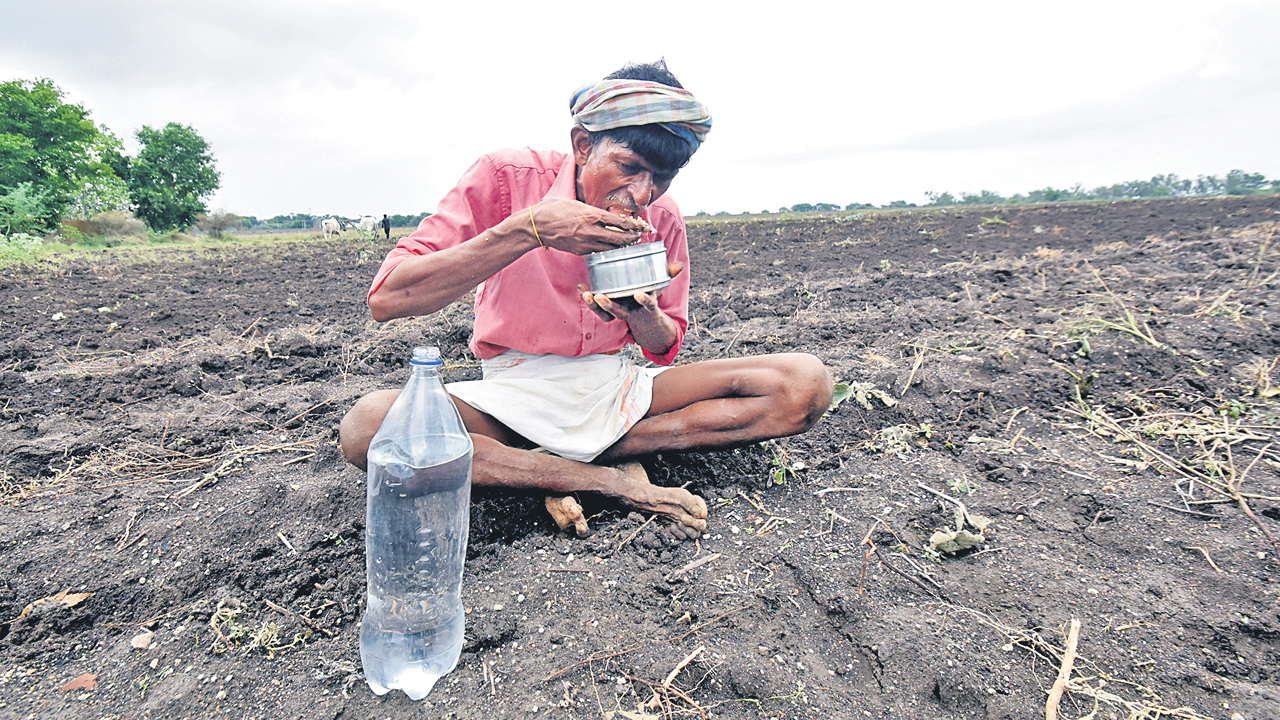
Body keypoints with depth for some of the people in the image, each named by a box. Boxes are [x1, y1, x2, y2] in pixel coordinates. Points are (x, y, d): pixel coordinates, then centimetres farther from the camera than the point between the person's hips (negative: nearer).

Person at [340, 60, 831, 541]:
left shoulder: (663, 219, -1)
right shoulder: (507, 178, -12)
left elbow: (665, 348, 8)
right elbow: (386, 300, -21)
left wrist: (644, 318, -18)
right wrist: (529, 229, -29)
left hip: (615, 388, 3)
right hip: (518, 391, -2)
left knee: (805, 385, -15)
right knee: (368, 424, -32)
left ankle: (564, 462, -17)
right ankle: (613, 481, -25)